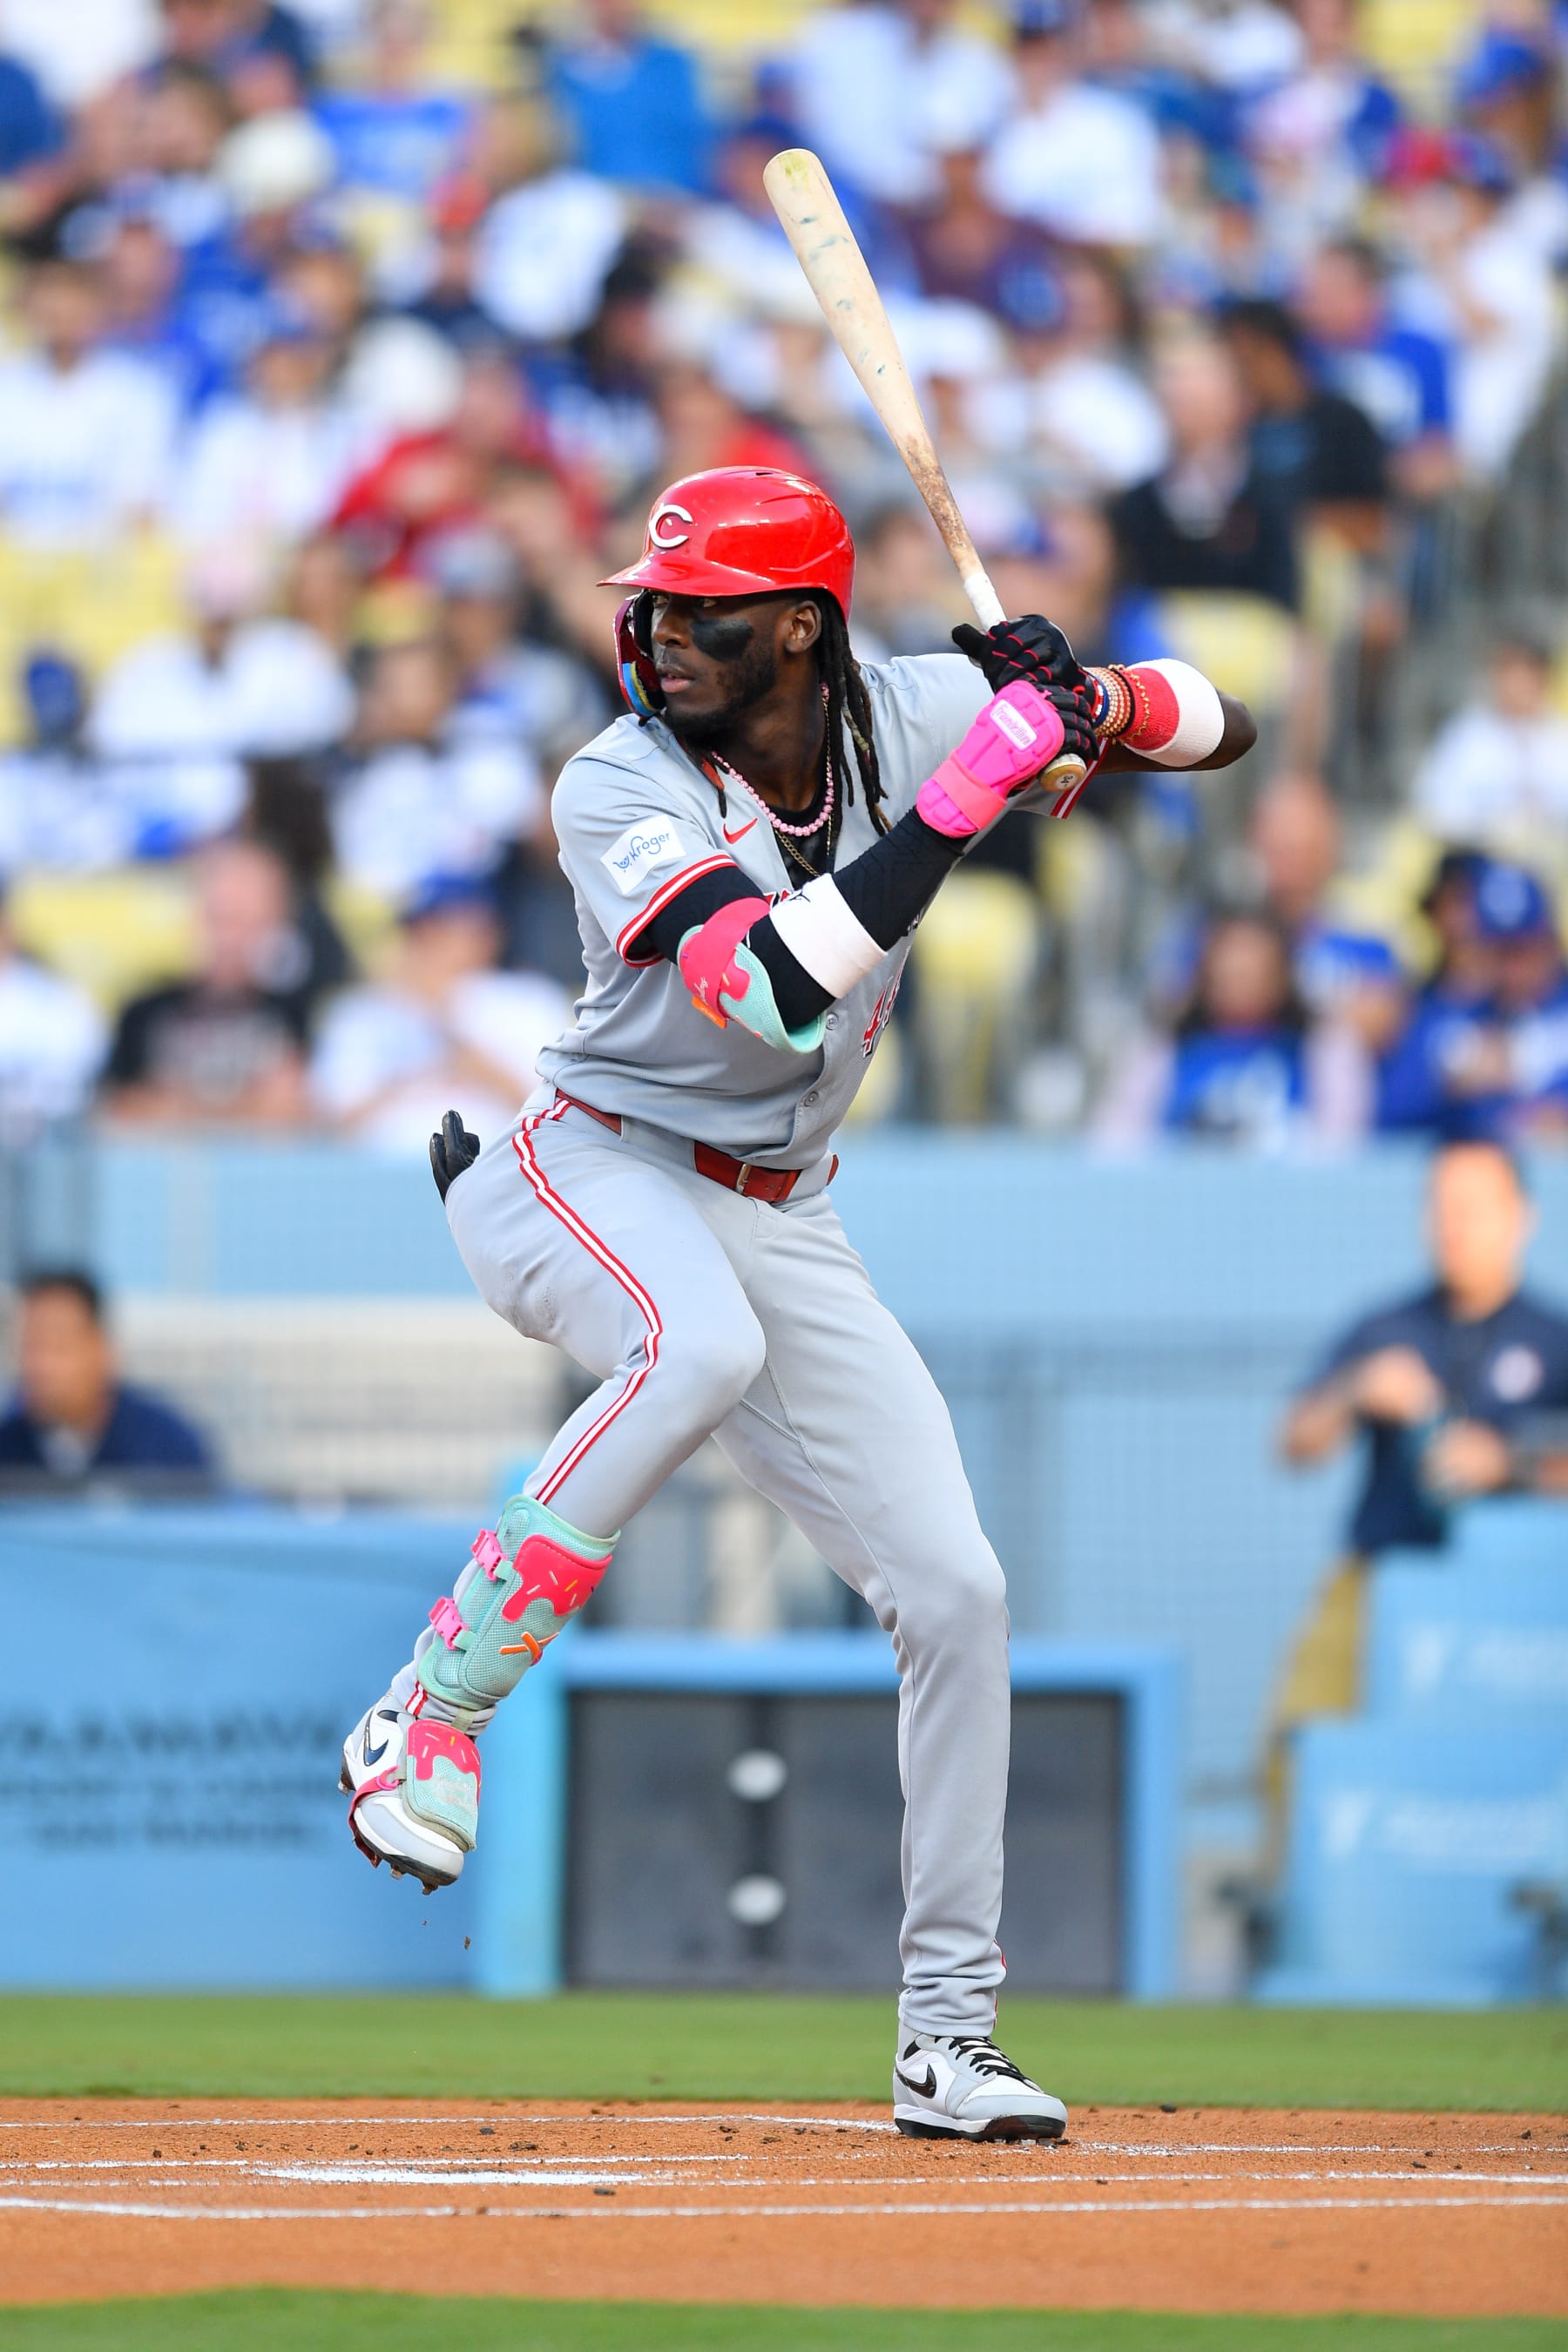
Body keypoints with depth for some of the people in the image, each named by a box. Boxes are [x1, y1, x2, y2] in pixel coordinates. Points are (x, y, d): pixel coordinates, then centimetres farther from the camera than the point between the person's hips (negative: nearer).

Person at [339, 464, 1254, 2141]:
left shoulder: (905, 716, -5)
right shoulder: (620, 792, -19)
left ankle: (949, 2034, 10)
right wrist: (978, 783, -37)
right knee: (701, 1346, -41)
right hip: (587, 1174, -5)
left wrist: (1092, 705, -23)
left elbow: (1216, 723, 1)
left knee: (956, 1593, -2)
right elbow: (771, 985, -36)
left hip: (780, 1224, 5)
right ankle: (428, 1718, -32)